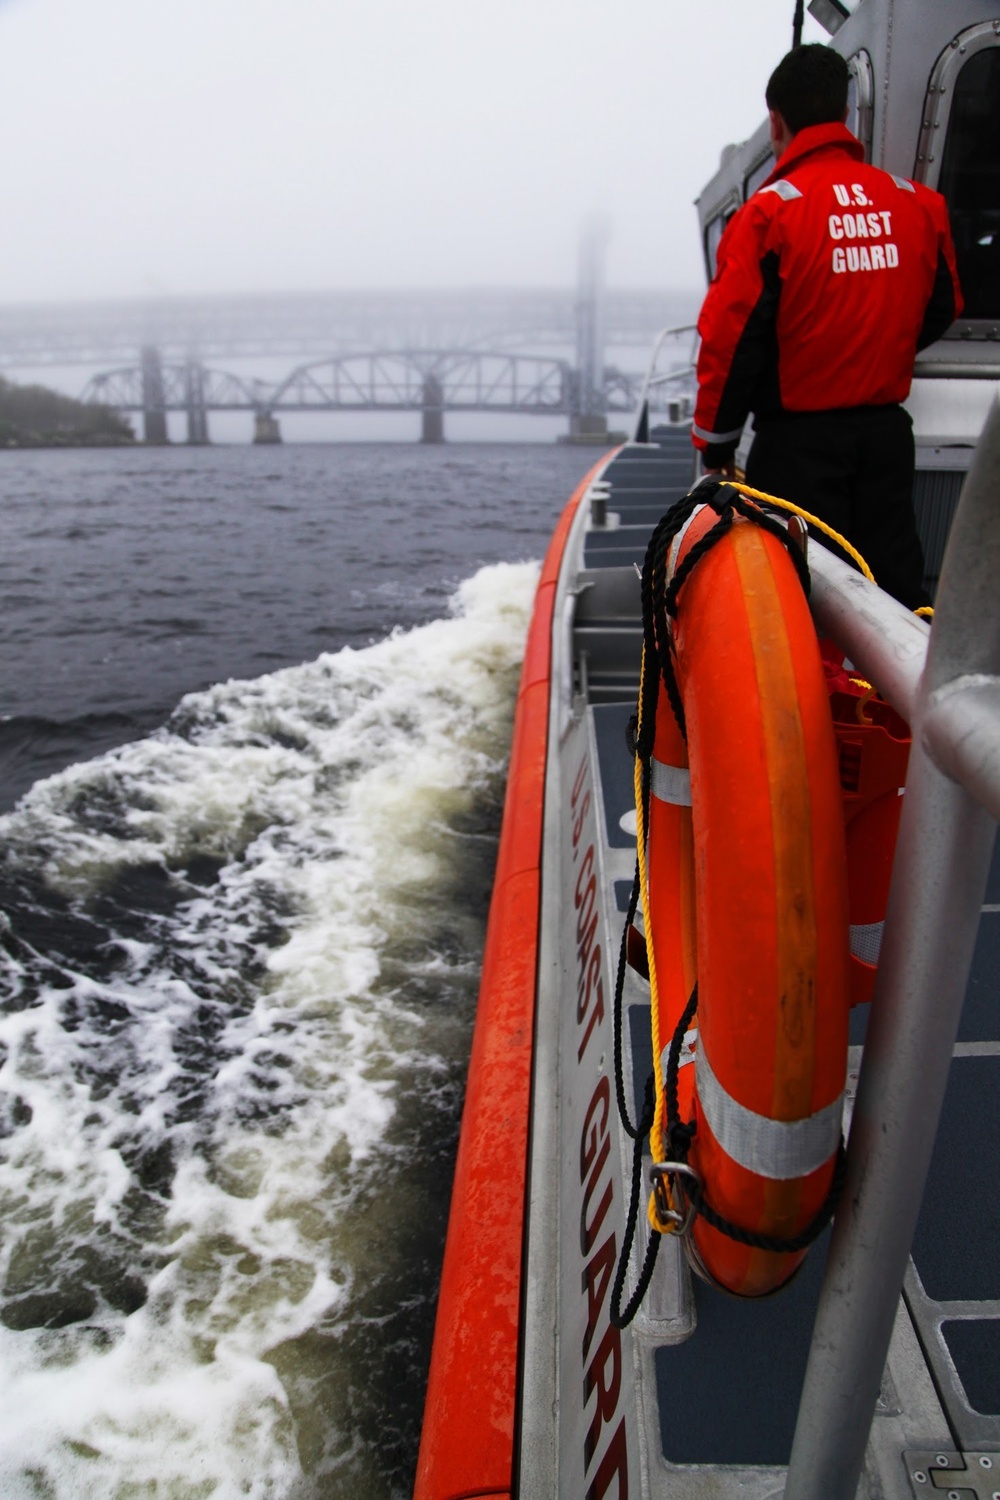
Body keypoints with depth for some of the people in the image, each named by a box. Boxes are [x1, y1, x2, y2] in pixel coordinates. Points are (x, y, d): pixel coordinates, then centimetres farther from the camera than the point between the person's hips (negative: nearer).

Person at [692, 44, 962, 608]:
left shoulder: (769, 212, -10)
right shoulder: (919, 204, 5)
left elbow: (731, 337, -12)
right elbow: (943, 309, 17)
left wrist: (716, 440, -1)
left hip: (799, 441, -5)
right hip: (888, 432, 5)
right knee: (897, 580, 12)